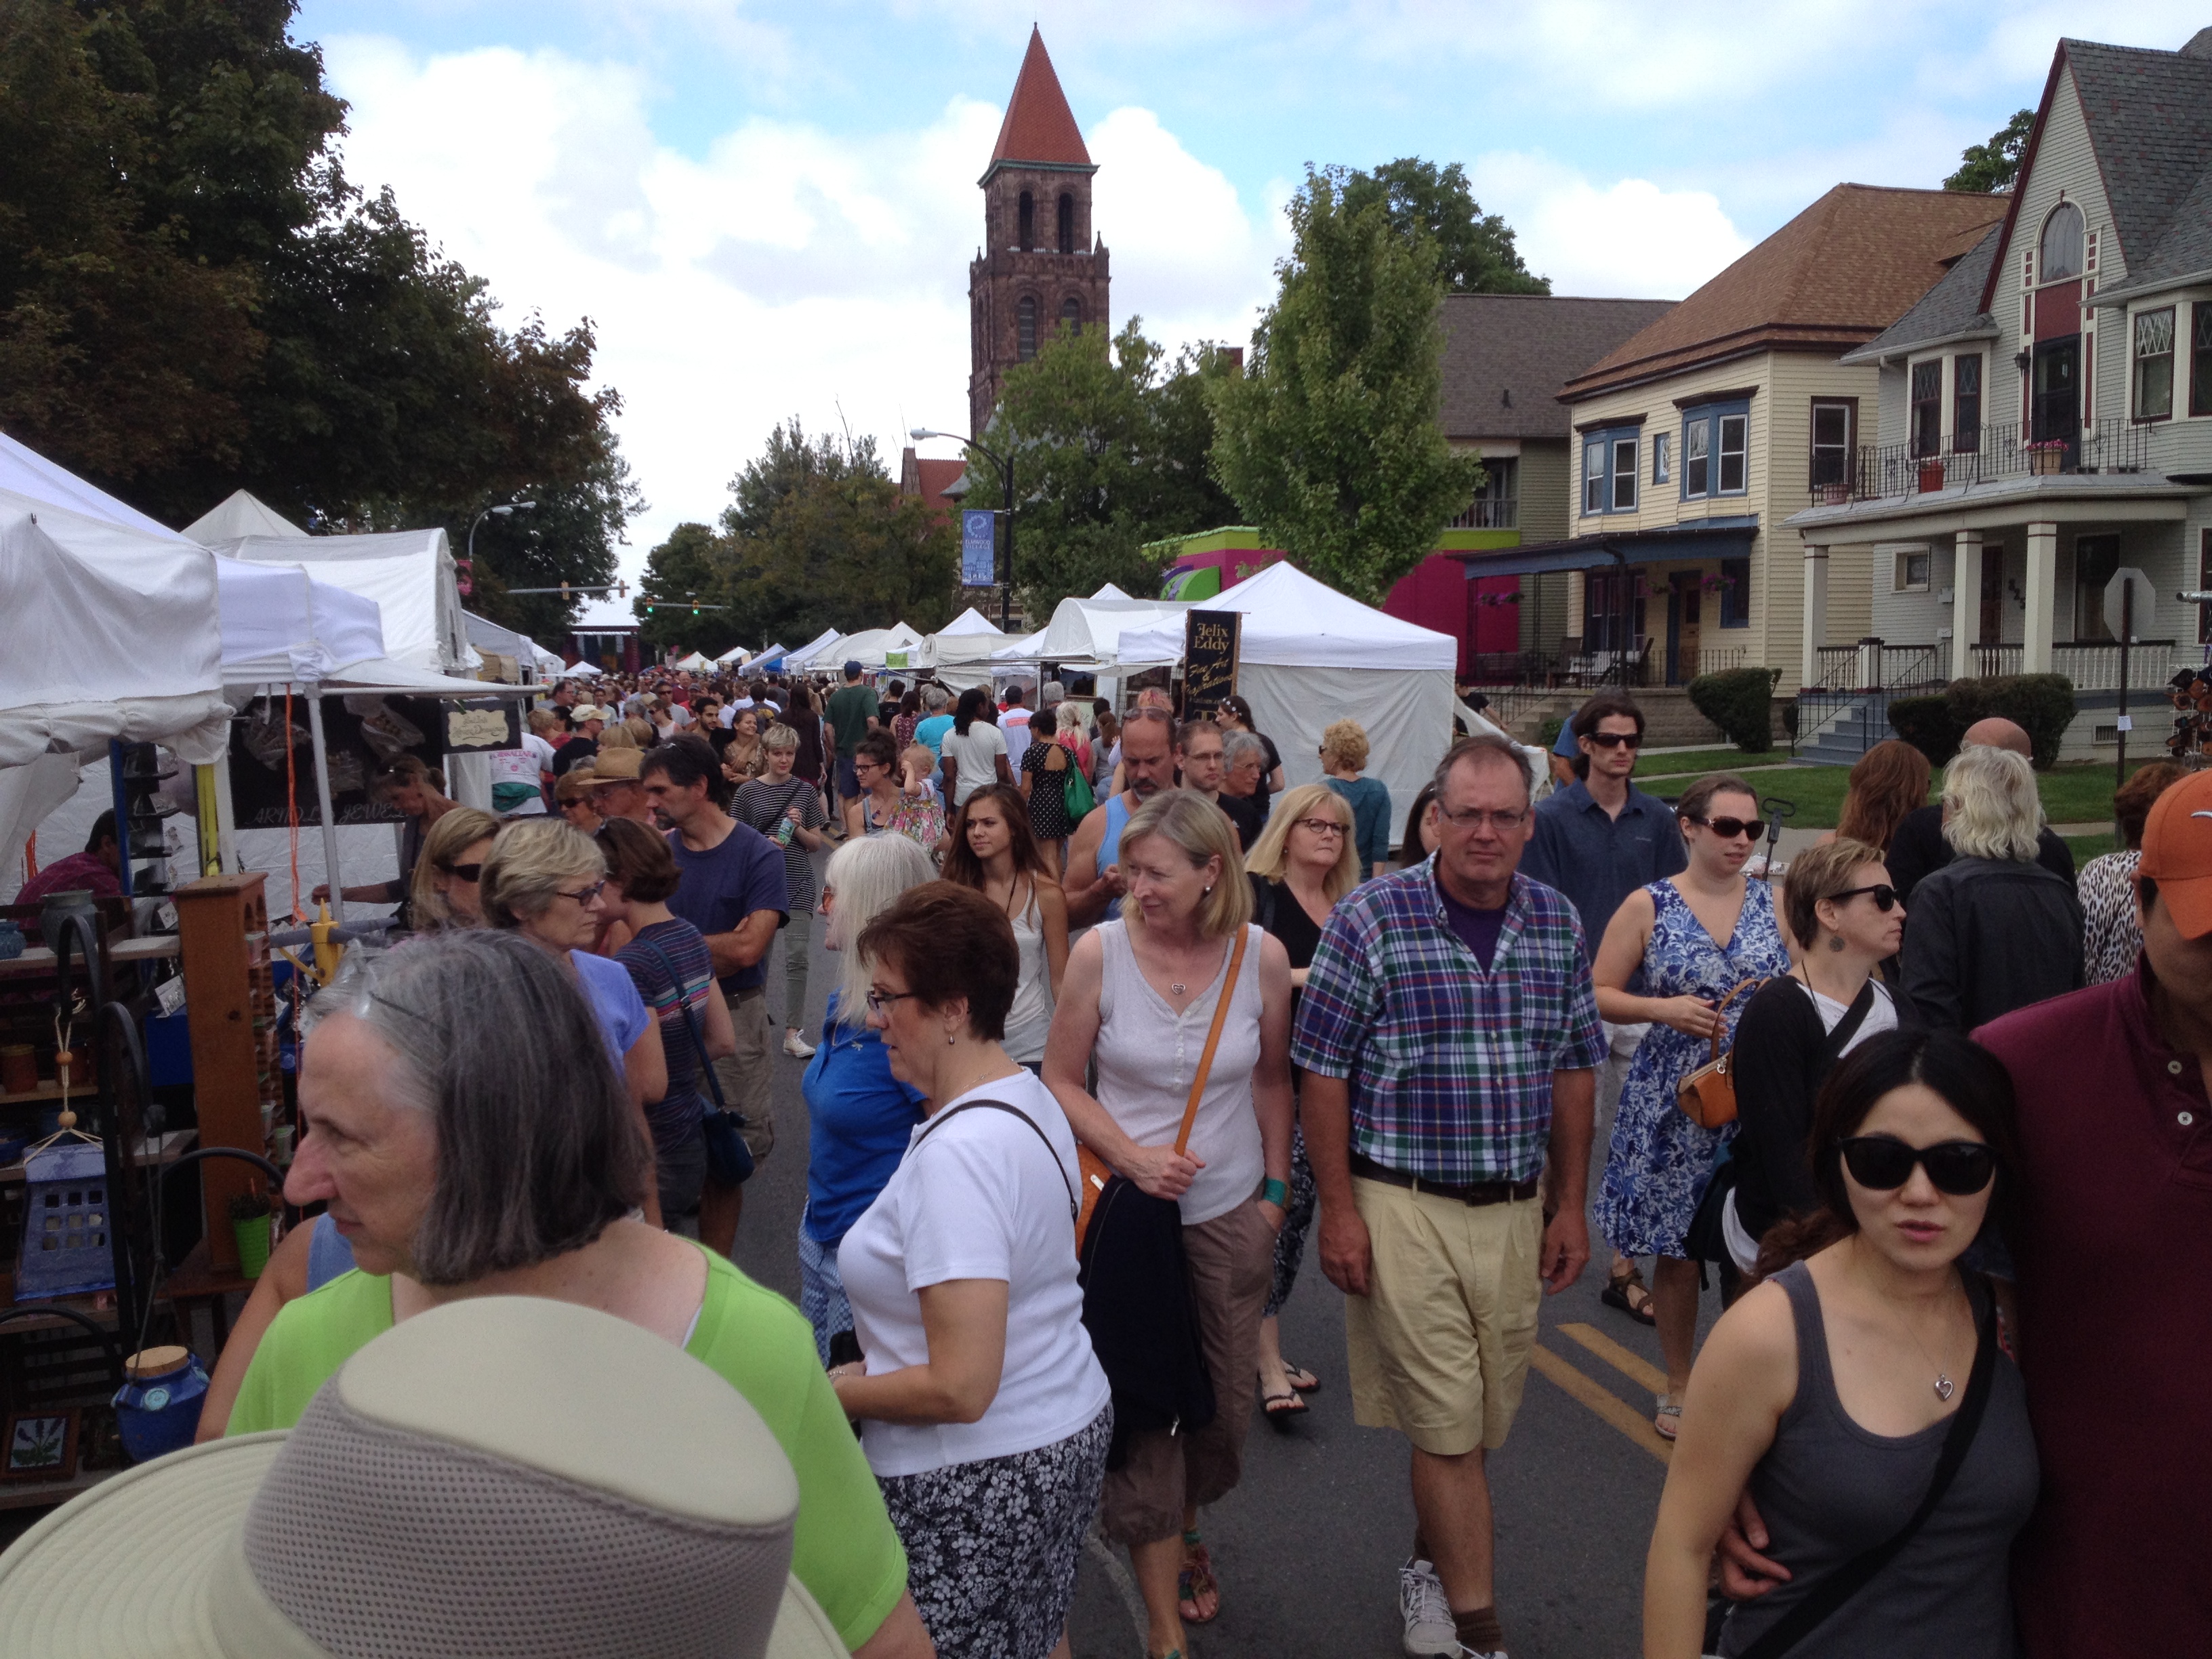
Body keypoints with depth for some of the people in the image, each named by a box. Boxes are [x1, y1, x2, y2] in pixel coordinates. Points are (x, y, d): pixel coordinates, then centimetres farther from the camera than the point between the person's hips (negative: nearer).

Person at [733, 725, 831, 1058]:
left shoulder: (805, 790, 5)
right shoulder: (748, 791, 1)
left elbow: (817, 844, 8)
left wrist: (798, 829, -11)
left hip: (797, 883, 1)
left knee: (797, 957, -4)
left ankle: (793, 1033, 2)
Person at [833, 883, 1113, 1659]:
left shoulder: (957, 1153, -27)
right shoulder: (1029, 1095, 4)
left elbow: (960, 1389, -28)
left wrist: (836, 1392, -12)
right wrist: (884, 1359, 10)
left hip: (979, 1479, -9)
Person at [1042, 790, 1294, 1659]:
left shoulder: (1262, 956, -7)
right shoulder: (1100, 951, -12)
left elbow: (1272, 1081, 7)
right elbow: (1061, 1080, -5)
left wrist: (1277, 1188, 8)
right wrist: (1132, 1155, -17)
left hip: (1231, 1212, 2)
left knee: (1224, 1399, 14)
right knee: (1142, 1409, -1)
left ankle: (1184, 1532, 46)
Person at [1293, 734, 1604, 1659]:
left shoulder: (1557, 924, 4)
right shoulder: (1371, 917, -10)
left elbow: (1574, 1070, 11)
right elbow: (1323, 1071, -8)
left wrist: (1569, 1207, 9)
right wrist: (1339, 1211, -10)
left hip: (1516, 1209, 5)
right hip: (1404, 1208, -4)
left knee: (1482, 1420, 15)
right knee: (1446, 1424, 0)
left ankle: (1428, 1565, 39)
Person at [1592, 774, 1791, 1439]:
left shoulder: (1775, 903, 6)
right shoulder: (1648, 906, -1)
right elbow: (1598, 993, 0)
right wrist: (1663, 1009, -15)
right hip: (1675, 1100, -1)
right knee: (1676, 1251, 7)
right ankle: (1679, 1387, 25)